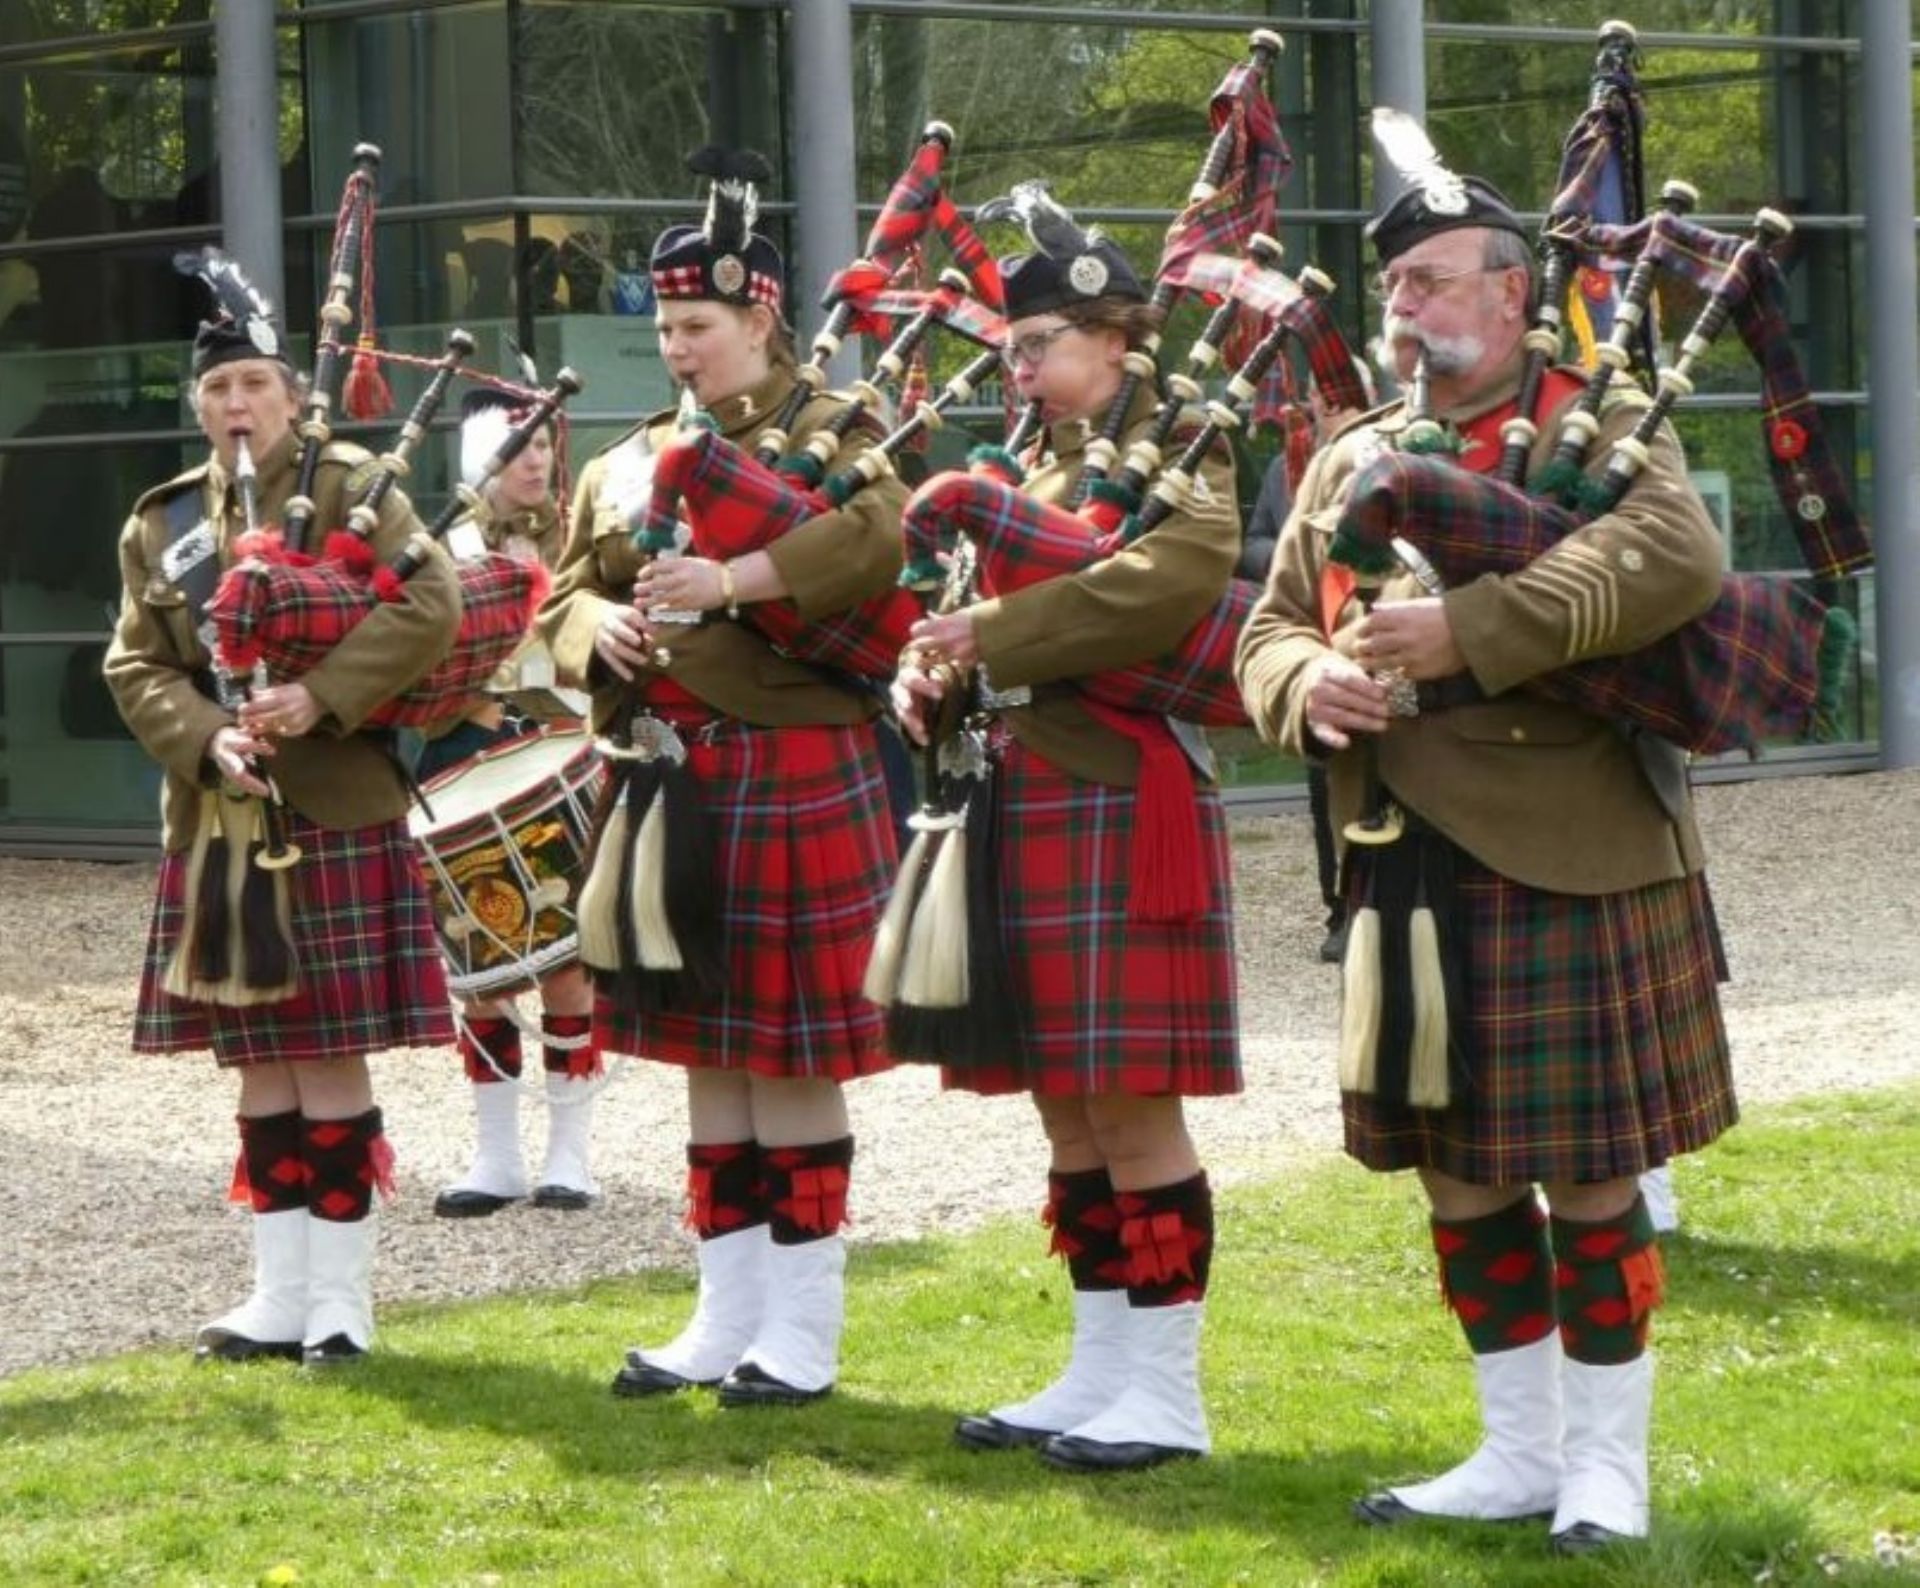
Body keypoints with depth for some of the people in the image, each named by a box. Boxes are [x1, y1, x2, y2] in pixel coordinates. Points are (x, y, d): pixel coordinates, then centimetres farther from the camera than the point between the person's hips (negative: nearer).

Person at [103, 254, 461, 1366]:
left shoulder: (350, 485, -1)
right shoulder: (162, 522, 12)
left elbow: (432, 606, -12)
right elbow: (137, 667, 8)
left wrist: (322, 698, -21)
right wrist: (208, 739, -12)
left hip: (336, 817, -4)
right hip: (220, 826, 4)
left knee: (331, 1060, -3)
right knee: (261, 1066, 9)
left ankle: (342, 1294, 4)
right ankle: (282, 1292, 15)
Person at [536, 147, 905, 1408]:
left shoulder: (833, 433, -3)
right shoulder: (628, 466, 17)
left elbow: (878, 538, -22)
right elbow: (568, 597, 16)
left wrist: (732, 580, -33)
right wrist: (601, 626, -8)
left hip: (795, 775, -6)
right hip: (668, 779, 6)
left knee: (794, 1058, -2)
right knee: (710, 1056, 11)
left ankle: (804, 1331, 6)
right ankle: (730, 1317, 18)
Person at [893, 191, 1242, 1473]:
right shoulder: (1045, 468, 19)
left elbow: (1171, 581, -24)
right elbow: (998, 618, 21)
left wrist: (991, 634, -20)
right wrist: (933, 665, -2)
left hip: (1123, 803, -8)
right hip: (1029, 803, 8)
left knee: (1132, 1109, -6)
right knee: (1070, 1111, 10)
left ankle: (1168, 1393, 0)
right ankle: (1101, 1374, 18)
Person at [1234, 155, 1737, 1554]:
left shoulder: (1598, 423, -3)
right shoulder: (1350, 461, 15)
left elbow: (1679, 556, -21)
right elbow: (1271, 630, 16)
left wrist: (1472, 628, -27)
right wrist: (1310, 684, -9)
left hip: (1566, 861, -6)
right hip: (1409, 870, 6)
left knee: (1586, 1174, 0)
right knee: (1461, 1177, 11)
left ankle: (1606, 1462, 12)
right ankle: (1520, 1451, 23)